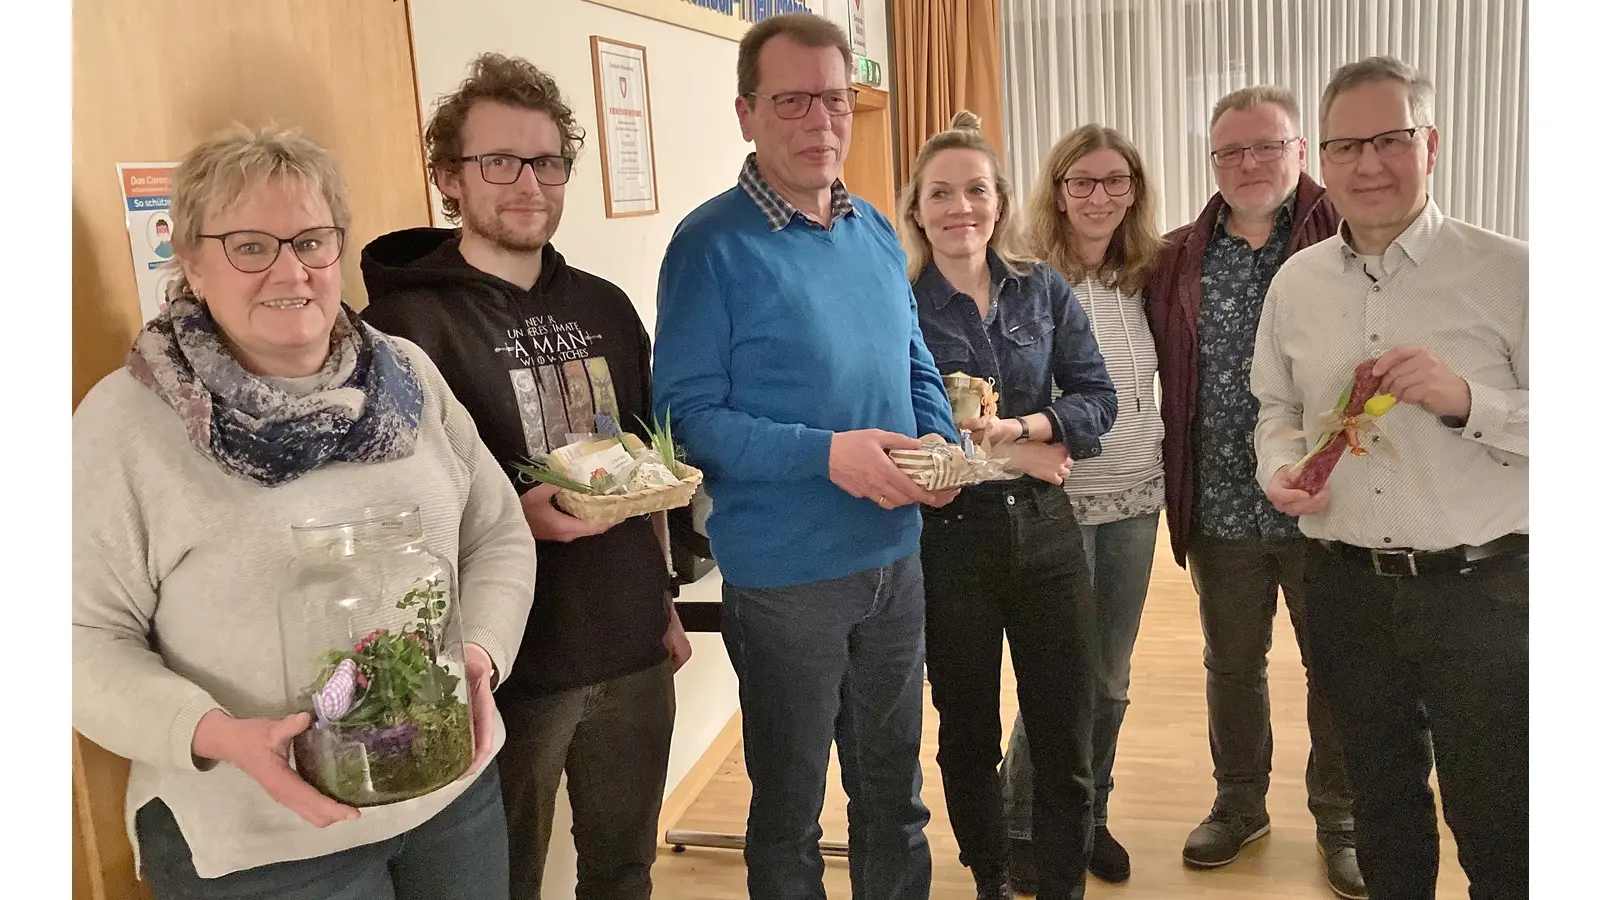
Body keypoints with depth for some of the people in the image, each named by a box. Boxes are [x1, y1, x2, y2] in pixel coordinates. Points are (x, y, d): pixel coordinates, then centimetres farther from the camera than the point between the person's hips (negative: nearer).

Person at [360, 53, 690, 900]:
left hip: (632, 647, 6)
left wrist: (663, 601, 13)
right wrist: (517, 517, -27)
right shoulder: (409, 320, -11)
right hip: (508, 662, -5)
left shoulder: (604, 307, 8)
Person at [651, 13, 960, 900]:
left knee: (894, 791, 22)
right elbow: (687, 413, -17)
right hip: (783, 576, -5)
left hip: (894, 559, 6)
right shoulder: (712, 244, -14)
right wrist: (827, 454, -26)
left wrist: (940, 447, -6)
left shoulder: (876, 232, 6)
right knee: (790, 807, 15)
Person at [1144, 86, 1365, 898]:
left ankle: (1340, 821, 31)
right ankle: (1239, 803, 37)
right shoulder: (1176, 263, 4)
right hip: (1221, 509, 3)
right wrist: (1173, 484, -1)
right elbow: (1163, 383, 6)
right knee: (1231, 665, 17)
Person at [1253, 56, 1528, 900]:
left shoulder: (1509, 273, -8)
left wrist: (1467, 400, -24)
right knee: (1381, 801, 21)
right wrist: (1279, 468, -5)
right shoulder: (1295, 281, 5)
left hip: (1481, 589, -3)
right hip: (1346, 589, 4)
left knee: (1500, 832, 8)